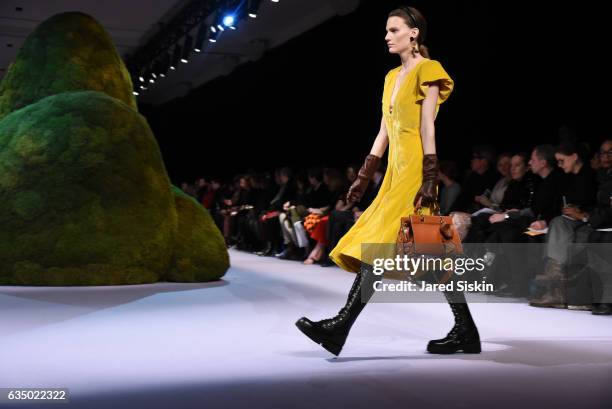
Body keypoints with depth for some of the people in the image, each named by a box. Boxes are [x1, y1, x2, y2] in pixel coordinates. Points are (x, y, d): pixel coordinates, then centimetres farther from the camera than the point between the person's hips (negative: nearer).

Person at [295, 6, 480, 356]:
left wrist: (430, 179, -17)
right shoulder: (393, 77, 20)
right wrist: (364, 177, 15)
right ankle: (465, 331, 11)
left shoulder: (427, 71, -4)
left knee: (382, 243, -13)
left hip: (415, 170, -9)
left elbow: (428, 129, -12)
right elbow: (384, 132, 18)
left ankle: (341, 327, -13)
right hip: (397, 170, 9)